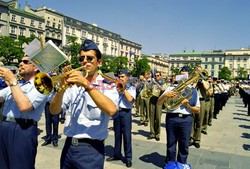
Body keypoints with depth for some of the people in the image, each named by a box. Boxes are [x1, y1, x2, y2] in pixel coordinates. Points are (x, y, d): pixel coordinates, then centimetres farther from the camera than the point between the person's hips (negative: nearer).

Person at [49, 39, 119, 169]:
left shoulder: (107, 86, -5)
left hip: (90, 149, -4)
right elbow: (54, 111, 1)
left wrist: (86, 84, -26)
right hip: (68, 146, 4)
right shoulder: (73, 84, 7)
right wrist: (62, 88, -16)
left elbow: (111, 110, -25)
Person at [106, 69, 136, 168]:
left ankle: (128, 157, 8)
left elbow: (130, 99, -16)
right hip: (117, 112, 4)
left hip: (126, 113, -4)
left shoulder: (131, 87, -1)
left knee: (126, 135, -1)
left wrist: (124, 89, -11)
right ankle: (117, 155, 25)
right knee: (117, 135, 13)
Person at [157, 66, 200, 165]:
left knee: (184, 147, 11)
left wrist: (188, 105, -10)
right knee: (170, 145, 11)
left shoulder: (193, 91, 9)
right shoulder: (171, 88, 6)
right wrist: (165, 95, -18)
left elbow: (198, 110, 8)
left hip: (186, 120, 1)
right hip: (171, 118, 0)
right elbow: (159, 103, 1)